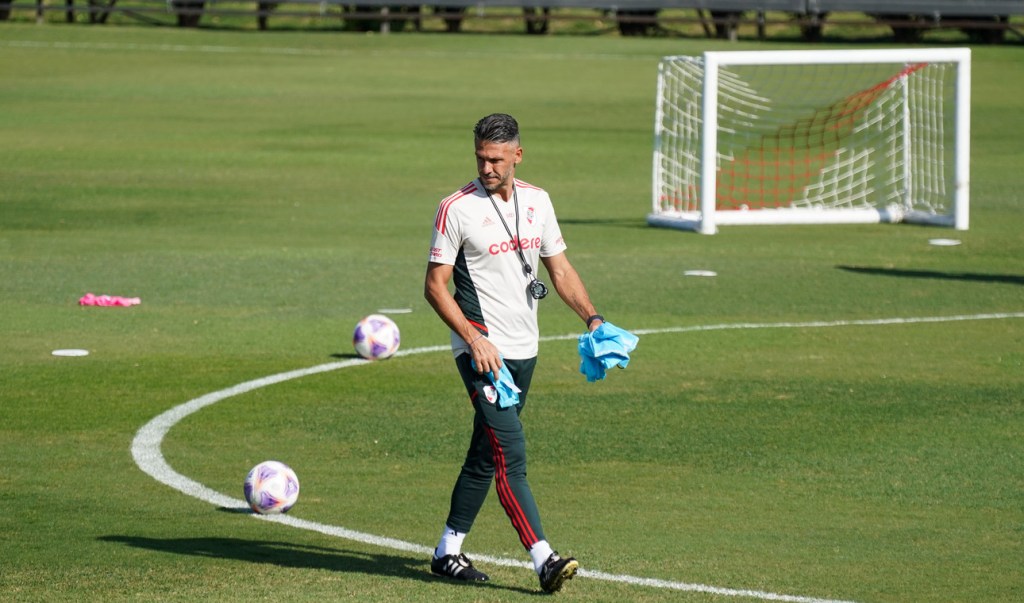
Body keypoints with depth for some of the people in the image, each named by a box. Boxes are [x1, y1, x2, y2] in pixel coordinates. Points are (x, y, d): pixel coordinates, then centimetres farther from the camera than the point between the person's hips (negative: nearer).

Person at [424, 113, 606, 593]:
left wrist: (592, 318, 1)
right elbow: (435, 286, -8)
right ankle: (543, 560, -22)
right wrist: (475, 340, -18)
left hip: (524, 351, 6)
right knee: (510, 455, -16)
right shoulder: (457, 209, -9)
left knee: (486, 456, 12)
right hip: (481, 350, -6)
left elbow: (560, 270, 16)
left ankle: (448, 551, 23)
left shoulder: (537, 202, 8)